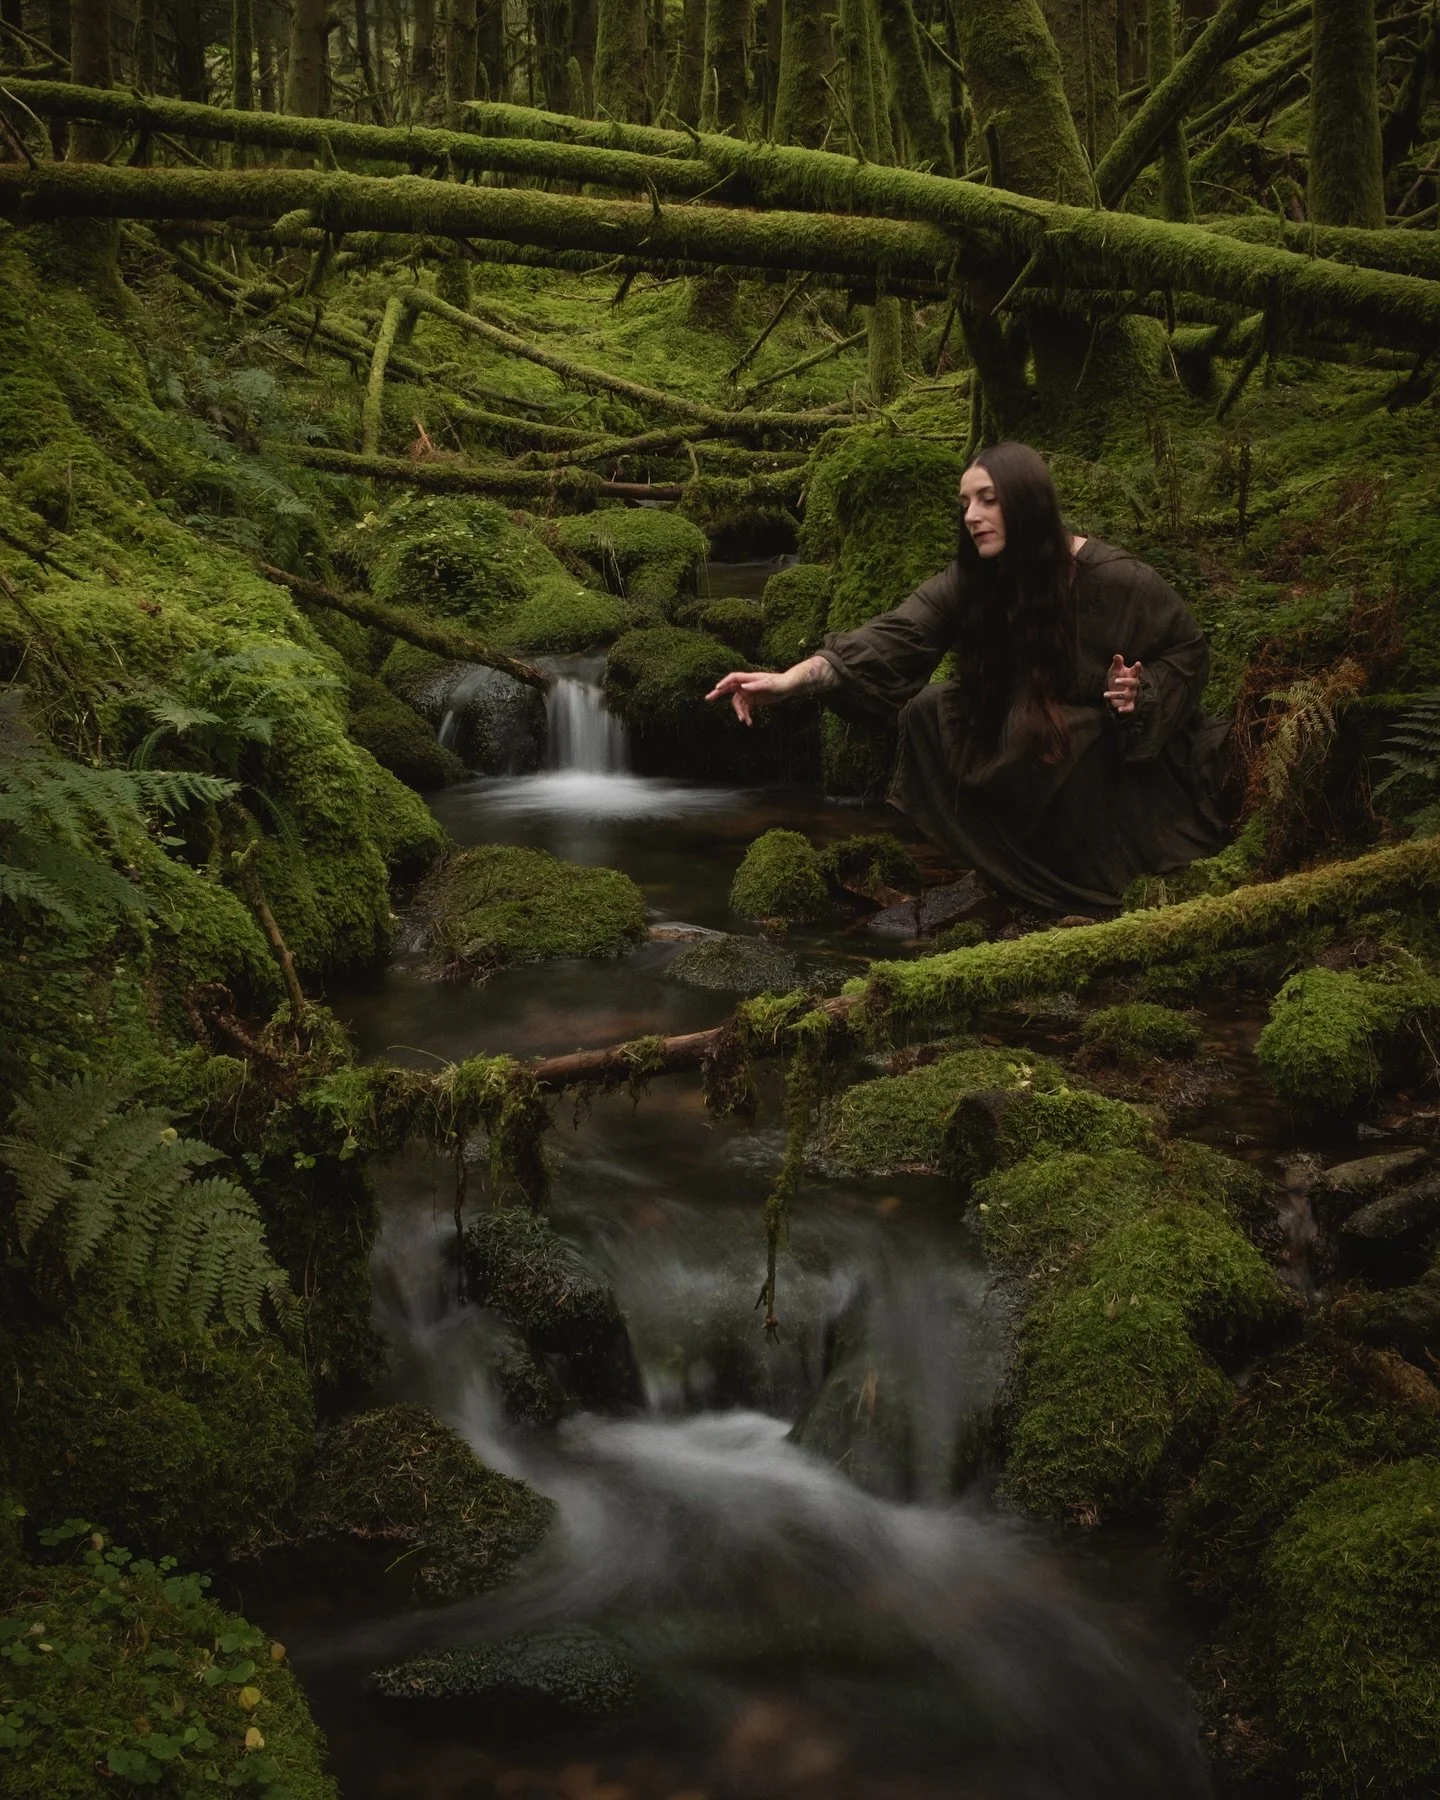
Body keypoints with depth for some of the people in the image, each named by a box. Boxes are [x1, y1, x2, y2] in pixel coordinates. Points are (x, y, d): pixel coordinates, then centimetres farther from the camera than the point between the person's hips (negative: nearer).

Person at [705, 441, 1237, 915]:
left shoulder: (1113, 579, -22)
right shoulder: (968, 581, -11)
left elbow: (1187, 651, -7)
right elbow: (892, 638, -26)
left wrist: (1141, 692, -28)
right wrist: (792, 679, -41)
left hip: (1122, 764, -5)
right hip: (1028, 743, 5)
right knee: (929, 710, -11)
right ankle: (1023, 868, -1)